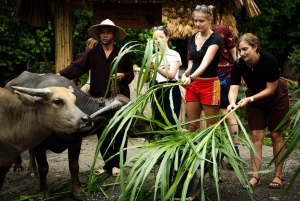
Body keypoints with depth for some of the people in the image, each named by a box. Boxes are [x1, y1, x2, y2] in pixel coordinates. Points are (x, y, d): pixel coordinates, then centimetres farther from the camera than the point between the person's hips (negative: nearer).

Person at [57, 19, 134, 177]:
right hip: (99, 98, 1)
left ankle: (117, 164, 13)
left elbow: (131, 74, 11)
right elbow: (76, 67, -7)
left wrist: (123, 75, -12)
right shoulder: (91, 54, 5)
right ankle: (108, 164, 19)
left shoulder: (123, 54, 5)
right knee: (102, 132, 7)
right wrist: (59, 74, -21)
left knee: (119, 131, 2)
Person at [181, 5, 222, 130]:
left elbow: (205, 63, -28)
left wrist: (191, 77, -44)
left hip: (209, 85, -6)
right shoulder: (193, 38, 7)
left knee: (212, 126, 1)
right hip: (193, 85, 7)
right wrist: (186, 74, -2)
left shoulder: (215, 39, -14)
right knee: (192, 125, 8)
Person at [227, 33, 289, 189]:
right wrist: (232, 103, -52)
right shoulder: (239, 65, -24)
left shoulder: (269, 60, -32)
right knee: (256, 136, -1)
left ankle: (278, 176, 10)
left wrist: (250, 99, -35)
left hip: (276, 98, -3)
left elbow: (270, 89, -26)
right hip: (253, 98, 3)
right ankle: (255, 176, 2)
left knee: (276, 135, 1)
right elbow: (233, 88, -32)